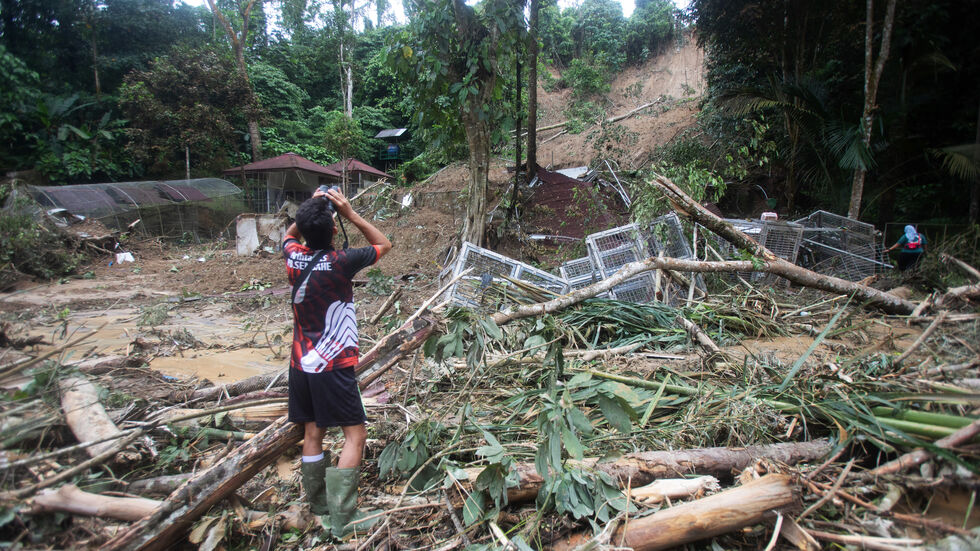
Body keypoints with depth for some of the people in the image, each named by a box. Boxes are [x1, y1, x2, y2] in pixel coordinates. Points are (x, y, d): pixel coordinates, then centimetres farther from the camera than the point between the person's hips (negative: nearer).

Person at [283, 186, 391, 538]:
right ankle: (340, 520, -3)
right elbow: (384, 245, -2)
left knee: (313, 433, 14)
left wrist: (311, 208, 9)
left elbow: (291, 234, 23)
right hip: (333, 366, -6)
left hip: (300, 364, 6)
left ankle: (319, 508, 25)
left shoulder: (293, 258, -3)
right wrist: (350, 213, -6)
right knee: (355, 434, 1)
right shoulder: (339, 262, -18)